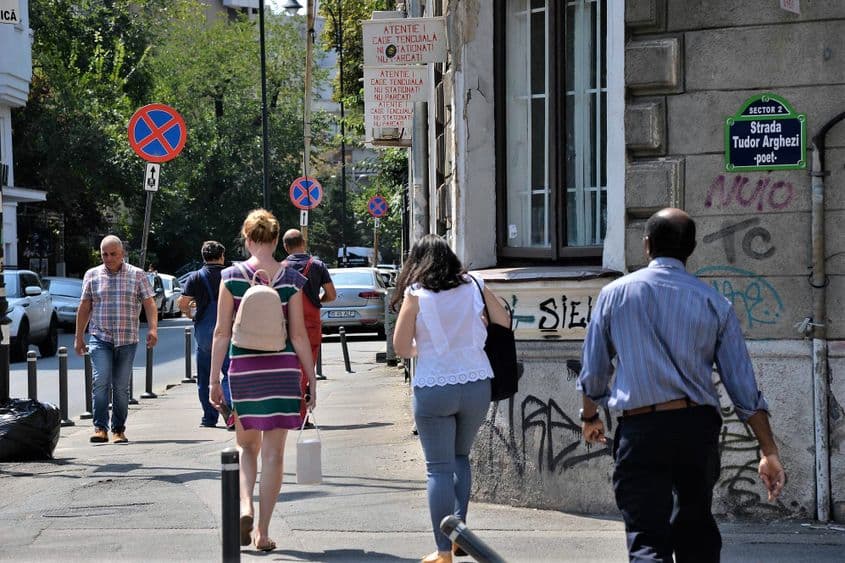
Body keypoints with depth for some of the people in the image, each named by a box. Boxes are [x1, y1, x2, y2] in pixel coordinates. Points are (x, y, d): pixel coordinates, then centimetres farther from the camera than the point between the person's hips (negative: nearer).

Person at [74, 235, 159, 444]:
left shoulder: (137, 275, 6)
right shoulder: (92, 275, 10)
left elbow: (149, 303, 1)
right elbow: (84, 308, 12)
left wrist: (153, 328, -13)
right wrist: (79, 337, 10)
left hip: (127, 340, 0)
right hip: (100, 338, 0)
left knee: (121, 386, 2)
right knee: (100, 381, -14)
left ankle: (118, 430, 11)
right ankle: (100, 428, -14)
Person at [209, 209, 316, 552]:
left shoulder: (231, 277, -2)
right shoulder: (290, 279, -2)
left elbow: (222, 333, -2)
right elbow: (298, 335, -2)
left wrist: (214, 380, 4)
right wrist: (312, 382, 4)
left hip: (243, 369, 0)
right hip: (283, 369, 0)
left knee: (247, 445, 18)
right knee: (273, 452, 5)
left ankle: (245, 508, -4)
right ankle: (263, 531, 4)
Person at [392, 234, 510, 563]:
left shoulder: (416, 295, -5)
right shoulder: (474, 287, 2)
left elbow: (401, 348, -6)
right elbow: (504, 323, 11)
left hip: (433, 390, -3)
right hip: (477, 385, 3)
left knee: (438, 468, 3)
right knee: (461, 457, 23)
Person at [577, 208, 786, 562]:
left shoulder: (614, 294, 4)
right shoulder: (714, 303, 6)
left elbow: (593, 372, 8)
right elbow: (744, 387, 3)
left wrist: (590, 417, 28)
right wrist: (769, 452, 6)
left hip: (641, 429, -2)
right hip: (698, 426, 2)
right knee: (696, 527, 21)